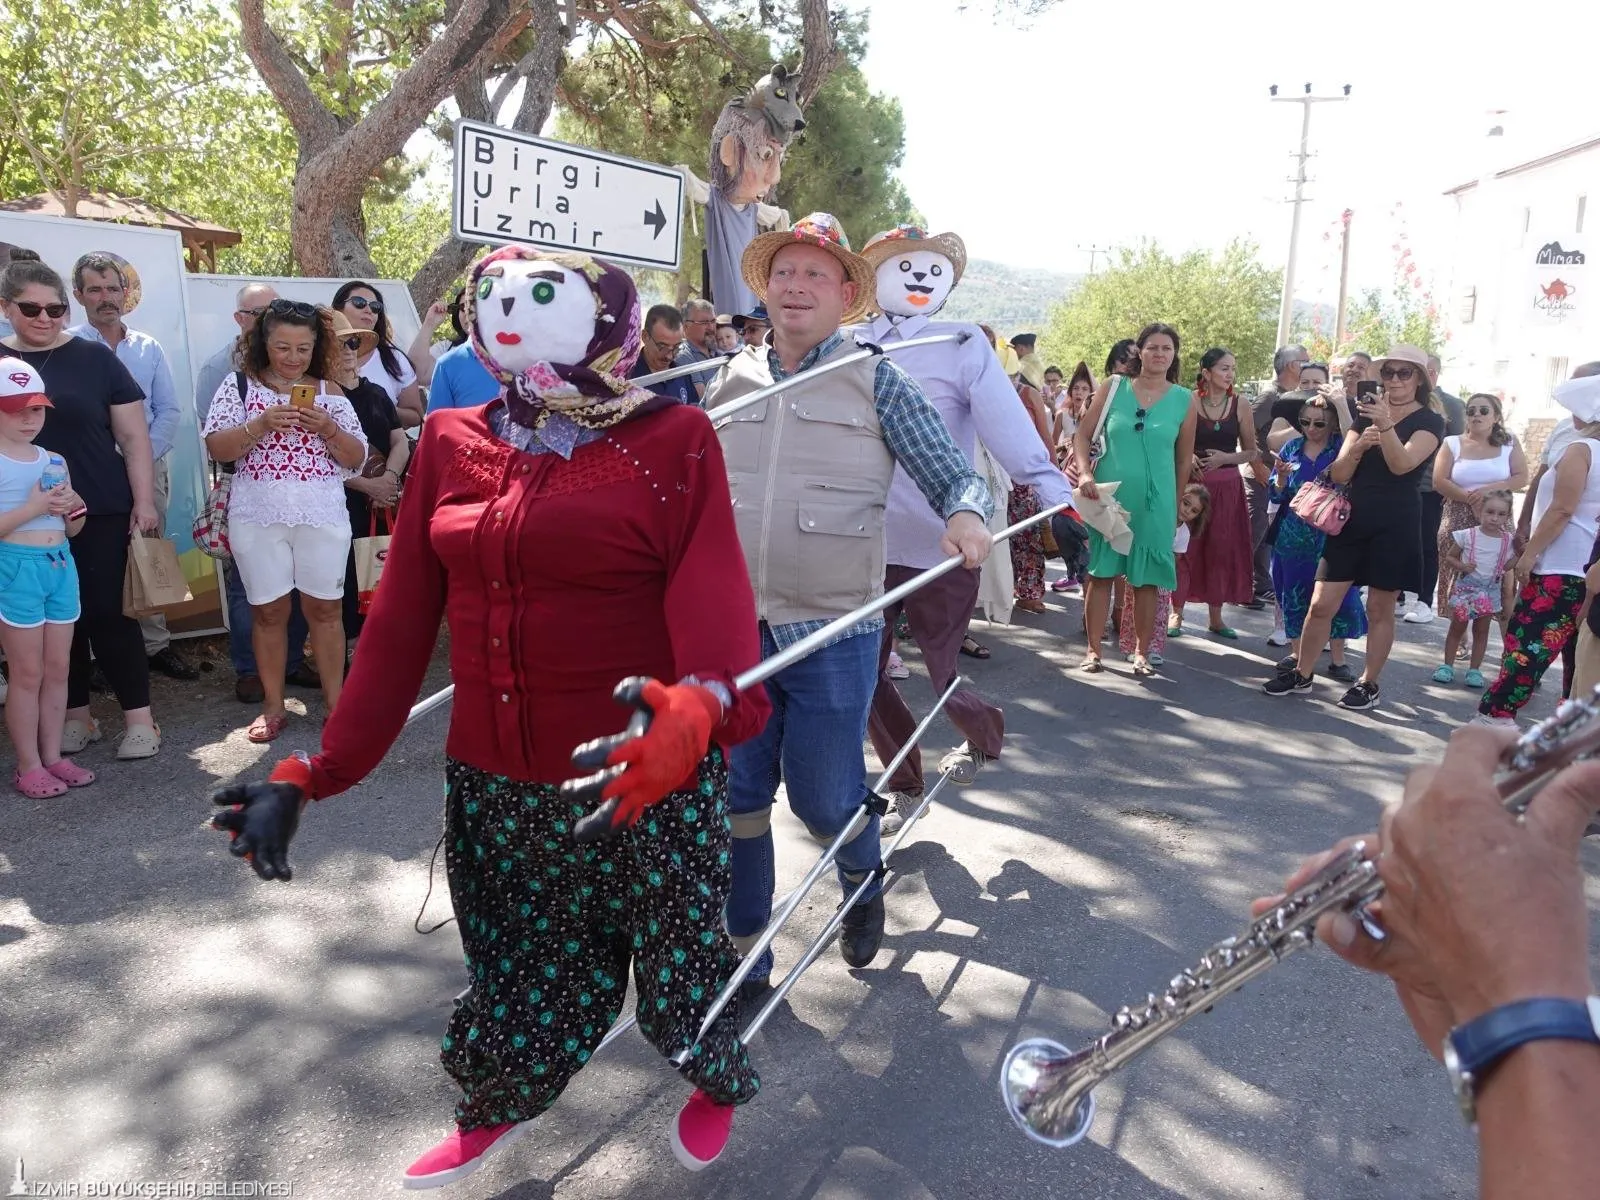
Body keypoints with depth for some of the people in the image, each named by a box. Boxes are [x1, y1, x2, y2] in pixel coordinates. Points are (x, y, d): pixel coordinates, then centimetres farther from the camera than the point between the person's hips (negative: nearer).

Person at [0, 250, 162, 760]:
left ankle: (139, 717, 6)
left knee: (109, 613, -2)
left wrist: (144, 502, -5)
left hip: (102, 513, -2)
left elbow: (133, 436, 1)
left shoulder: (95, 358, 1)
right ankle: (76, 716, 21)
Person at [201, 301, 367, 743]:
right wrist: (261, 425, -19)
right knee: (269, 610, 6)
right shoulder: (239, 385, 3)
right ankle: (273, 705, 17)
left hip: (323, 516, 0)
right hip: (258, 518, 0)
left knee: (324, 607, 4)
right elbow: (216, 449, -4)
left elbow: (357, 458, 4)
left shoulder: (329, 391, 6)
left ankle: (336, 701, 13)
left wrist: (327, 429, -14)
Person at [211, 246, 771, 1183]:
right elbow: (402, 621, 4)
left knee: (676, 955, 12)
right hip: (494, 786, 4)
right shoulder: (450, 443, 5)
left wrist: (697, 705, -43)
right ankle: (502, 1103, 52)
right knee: (515, 963, 19)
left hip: (651, 780, -3)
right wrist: (315, 774, 1)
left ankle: (719, 1080, 47)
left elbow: (714, 598, -21)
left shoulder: (672, 441, -7)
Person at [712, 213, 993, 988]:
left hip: (833, 632, -3)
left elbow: (955, 476, -5)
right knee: (734, 799, 7)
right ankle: (740, 956, 26)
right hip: (733, 626, 3)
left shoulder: (876, 380, 0)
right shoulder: (730, 381, 10)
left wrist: (967, 513, -25)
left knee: (824, 798, 6)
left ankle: (862, 879, 42)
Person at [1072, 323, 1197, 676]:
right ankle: (1094, 649, 12)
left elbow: (1183, 461, 10)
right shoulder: (1114, 387, 1)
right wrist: (1084, 473, -14)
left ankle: (1142, 652, 17)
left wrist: (1175, 504, 14)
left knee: (1147, 579, 6)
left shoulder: (1184, 401, 3)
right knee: (1101, 572, 3)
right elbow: (1083, 435, 1)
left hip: (1155, 502, 1)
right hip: (1108, 496, 0)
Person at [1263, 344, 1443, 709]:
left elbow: (1402, 464, -20)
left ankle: (1368, 684, 17)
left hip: (1395, 527, -4)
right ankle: (1301, 674, 14)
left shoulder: (1430, 422, -1)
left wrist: (1386, 426, -35)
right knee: (1321, 604, 1)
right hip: (1353, 520, 4)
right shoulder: (1366, 415, 12)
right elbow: (1338, 474, 4)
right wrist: (1357, 447, -16)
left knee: (1379, 610, 5)